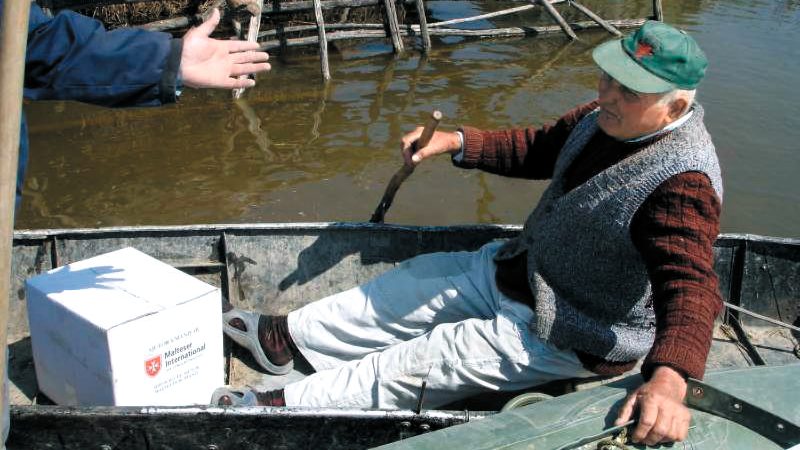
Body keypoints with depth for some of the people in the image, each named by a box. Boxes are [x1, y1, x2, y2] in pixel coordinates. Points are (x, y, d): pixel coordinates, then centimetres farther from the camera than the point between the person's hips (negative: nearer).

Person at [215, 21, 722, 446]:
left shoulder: (682, 183, -31)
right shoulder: (612, 116, -4)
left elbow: (692, 284, -42)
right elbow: (539, 149, 10)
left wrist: (670, 379, -61)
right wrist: (457, 142, -1)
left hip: (566, 336, -9)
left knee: (417, 364, -9)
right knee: (407, 285, 12)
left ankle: (281, 406, 5)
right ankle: (285, 337, 25)